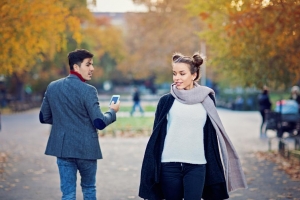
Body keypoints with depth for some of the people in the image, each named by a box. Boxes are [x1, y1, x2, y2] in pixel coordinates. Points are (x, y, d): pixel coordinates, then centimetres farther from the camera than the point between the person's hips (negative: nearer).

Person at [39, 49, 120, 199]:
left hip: (63, 148, 4)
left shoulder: (52, 87, 3)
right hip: (86, 148, -4)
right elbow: (99, 123, -16)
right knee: (89, 188, 18)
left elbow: (44, 118, 11)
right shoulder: (88, 90, -14)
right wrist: (113, 111, 3)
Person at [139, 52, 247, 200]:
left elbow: (212, 134, 10)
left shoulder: (206, 99, 6)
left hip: (197, 166, 0)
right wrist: (152, 166, 1)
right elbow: (156, 135, 5)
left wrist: (213, 165, 9)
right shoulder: (166, 101, 3)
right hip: (169, 164, 0)